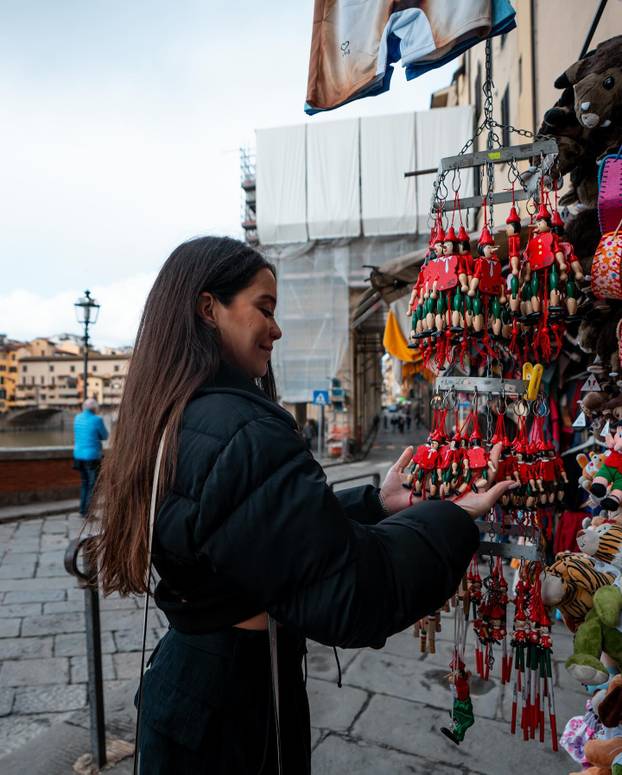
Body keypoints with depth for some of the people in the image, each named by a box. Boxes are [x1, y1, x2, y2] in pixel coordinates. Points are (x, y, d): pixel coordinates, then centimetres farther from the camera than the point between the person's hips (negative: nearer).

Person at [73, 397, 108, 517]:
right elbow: (105, 436, -3)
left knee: (84, 483, 19)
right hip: (92, 457, -6)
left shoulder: (77, 418, 5)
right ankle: (88, 512, 4)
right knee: (93, 485, 3)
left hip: (79, 455, 7)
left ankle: (83, 509, 25)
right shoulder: (97, 420, -15)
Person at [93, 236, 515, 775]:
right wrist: (454, 518, -14)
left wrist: (377, 502, 6)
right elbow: (347, 590, -27)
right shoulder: (243, 430, -30)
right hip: (238, 704, -8)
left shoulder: (166, 423, 1)